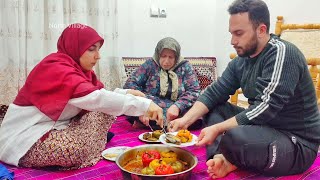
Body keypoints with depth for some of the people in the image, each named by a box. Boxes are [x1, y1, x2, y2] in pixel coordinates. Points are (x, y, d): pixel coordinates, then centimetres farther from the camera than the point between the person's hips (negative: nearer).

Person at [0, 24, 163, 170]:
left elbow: (99, 95, 6)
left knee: (104, 112, -4)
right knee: (86, 148, -30)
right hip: (25, 140, -9)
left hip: (54, 128, 9)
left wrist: (126, 93, -12)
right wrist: (143, 104, -37)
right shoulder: (56, 68, -24)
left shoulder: (78, 67, 5)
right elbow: (95, 98, -36)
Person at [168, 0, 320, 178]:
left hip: (297, 143, -8)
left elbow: (266, 108, -27)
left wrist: (218, 129, -27)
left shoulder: (282, 53, -20)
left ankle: (231, 161, -1)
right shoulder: (241, 61, 4)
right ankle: (222, 158, -12)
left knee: (234, 137, -35)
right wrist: (186, 120, -10)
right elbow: (215, 93, 4)